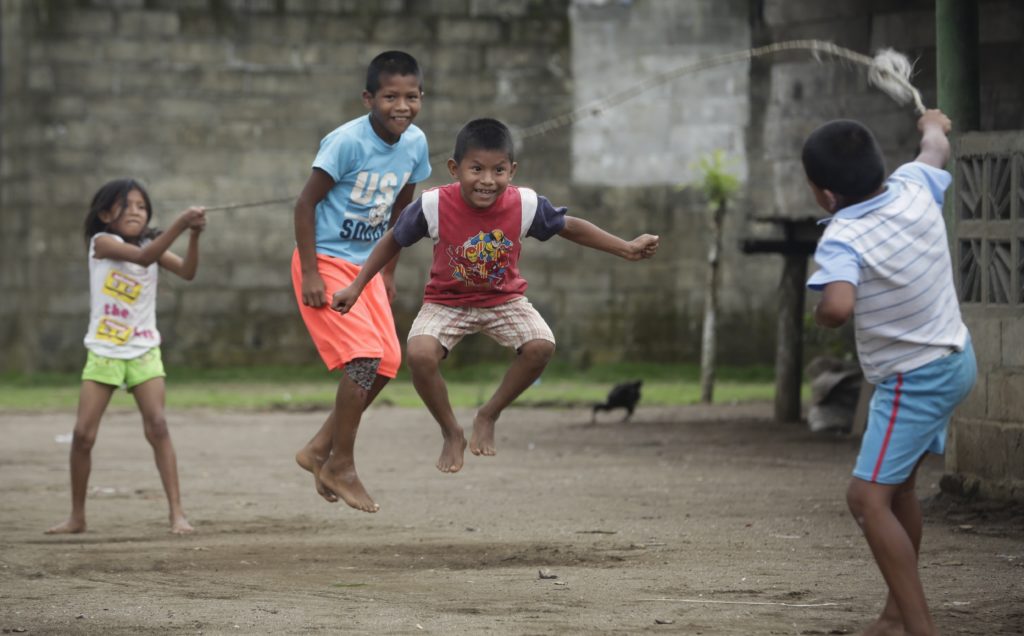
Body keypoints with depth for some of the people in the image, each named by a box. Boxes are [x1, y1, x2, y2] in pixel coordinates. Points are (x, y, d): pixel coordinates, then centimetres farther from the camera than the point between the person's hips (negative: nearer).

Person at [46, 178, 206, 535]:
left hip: (143, 351, 2)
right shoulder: (102, 242, -10)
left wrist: (194, 235, -29)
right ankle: (77, 517, 12)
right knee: (83, 434, -3)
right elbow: (143, 257, -27)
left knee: (157, 426, -13)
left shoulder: (151, 244, 3)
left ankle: (177, 512, -15)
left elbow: (187, 272, -12)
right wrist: (179, 224, -37)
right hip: (103, 352, -2)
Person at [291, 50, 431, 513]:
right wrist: (310, 274, -20)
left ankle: (320, 449, 15)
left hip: (365, 265, 7)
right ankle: (340, 465, -4)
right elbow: (305, 203, -17)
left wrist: (388, 271, 14)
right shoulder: (347, 142, -22)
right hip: (326, 262, -7)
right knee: (365, 357, -17)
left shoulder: (415, 144, -1)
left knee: (388, 362, 1)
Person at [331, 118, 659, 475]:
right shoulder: (434, 206, -25)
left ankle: (488, 416, 0)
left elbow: (570, 227, -2)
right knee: (419, 353, -29)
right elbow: (393, 241, -7)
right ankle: (451, 434, -3)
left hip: (504, 299, 1)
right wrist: (357, 287, -6)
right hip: (446, 302, -1)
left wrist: (626, 249, -4)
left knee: (540, 346, -26)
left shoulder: (525, 205, -21)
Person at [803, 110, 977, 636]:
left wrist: (821, 315, -20)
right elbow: (937, 147, 17)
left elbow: (838, 307, -45)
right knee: (897, 486, 20)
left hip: (915, 380, -9)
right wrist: (933, 123, 42)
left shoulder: (843, 240, -27)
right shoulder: (913, 188, -6)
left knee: (868, 497, -10)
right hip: (954, 357, 9)